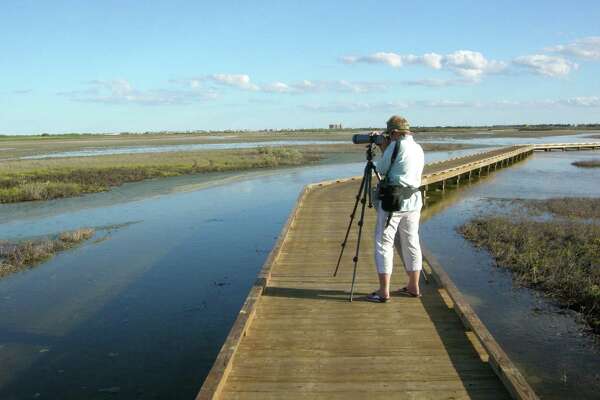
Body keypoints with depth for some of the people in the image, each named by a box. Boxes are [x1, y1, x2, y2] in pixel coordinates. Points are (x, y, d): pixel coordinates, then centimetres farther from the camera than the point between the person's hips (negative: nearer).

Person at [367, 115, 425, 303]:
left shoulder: (396, 145, -11)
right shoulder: (418, 148, 13)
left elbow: (381, 169, -4)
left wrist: (383, 150, 9)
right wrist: (385, 150, 17)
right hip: (413, 202, 8)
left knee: (384, 244, -1)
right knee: (411, 243, 14)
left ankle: (384, 291, -1)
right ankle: (413, 287, 22)